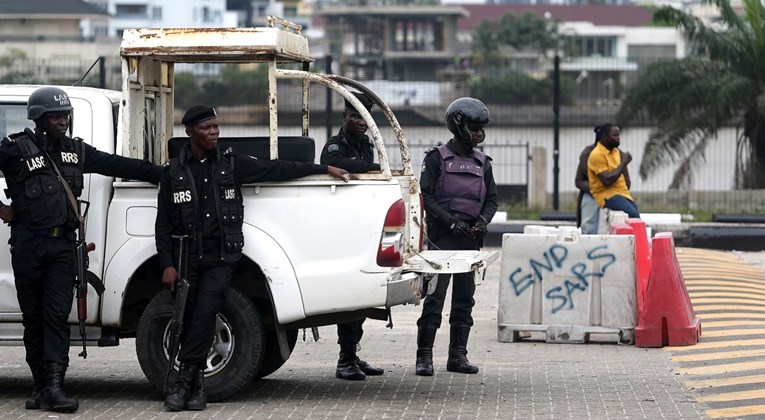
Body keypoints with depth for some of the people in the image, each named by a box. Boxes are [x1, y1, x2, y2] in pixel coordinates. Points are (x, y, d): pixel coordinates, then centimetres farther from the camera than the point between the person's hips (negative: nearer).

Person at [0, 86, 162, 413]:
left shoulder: (76, 150, 11)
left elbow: (118, 165, 14)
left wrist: (162, 174, 11)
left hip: (62, 243, 3)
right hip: (28, 243, -2)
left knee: (58, 315, -7)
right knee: (33, 317, 3)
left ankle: (54, 387, -11)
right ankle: (42, 386, 11)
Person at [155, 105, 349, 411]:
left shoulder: (231, 164, 7)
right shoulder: (174, 172, 5)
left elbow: (276, 170, 13)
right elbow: (163, 225, 6)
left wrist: (324, 169, 16)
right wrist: (167, 264, -3)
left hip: (221, 258, -1)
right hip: (187, 259, 1)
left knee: (203, 314, -17)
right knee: (190, 320, -1)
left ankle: (183, 382, -15)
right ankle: (197, 386, 9)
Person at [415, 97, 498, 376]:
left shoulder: (482, 162, 13)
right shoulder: (437, 158, -2)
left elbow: (491, 199, 14)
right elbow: (425, 195, -8)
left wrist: (482, 221, -6)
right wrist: (450, 221, -18)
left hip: (470, 238, 5)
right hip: (442, 236, -5)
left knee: (465, 297, 7)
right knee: (435, 295, -10)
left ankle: (458, 355, 14)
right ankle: (424, 356, -7)